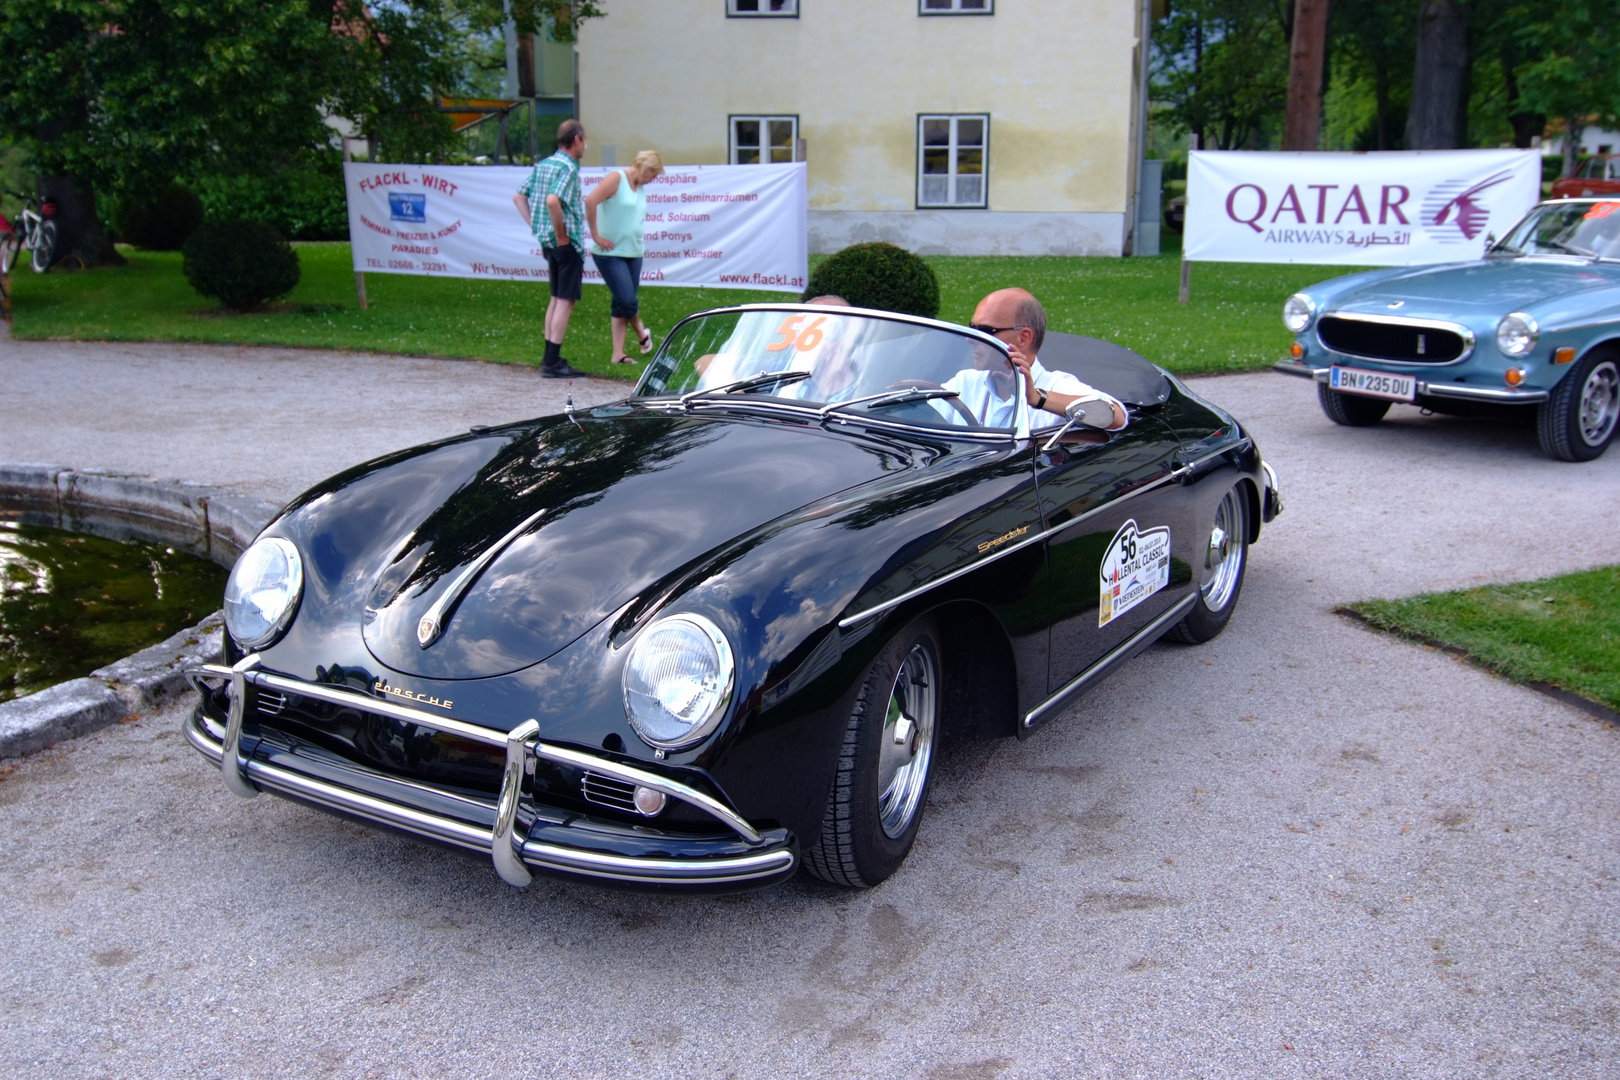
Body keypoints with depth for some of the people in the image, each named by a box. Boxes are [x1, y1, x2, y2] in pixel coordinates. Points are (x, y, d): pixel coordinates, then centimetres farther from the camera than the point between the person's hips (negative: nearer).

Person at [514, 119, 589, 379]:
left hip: (547, 241, 9)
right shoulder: (568, 168, -14)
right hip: (567, 243, -9)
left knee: (556, 298, 17)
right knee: (566, 301, -4)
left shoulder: (542, 165, 11)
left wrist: (535, 226, 12)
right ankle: (553, 363, -4)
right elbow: (552, 201, -29)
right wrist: (562, 235, -19)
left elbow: (519, 197, 15)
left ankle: (549, 357, 22)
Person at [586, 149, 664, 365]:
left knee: (622, 304, 7)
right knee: (627, 300, -11)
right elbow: (590, 201, -21)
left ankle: (618, 354, 10)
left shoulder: (641, 188, 16)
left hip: (633, 253, 8)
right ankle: (642, 333, 17)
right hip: (610, 253, -8)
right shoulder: (616, 178, -9)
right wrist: (596, 235, -17)